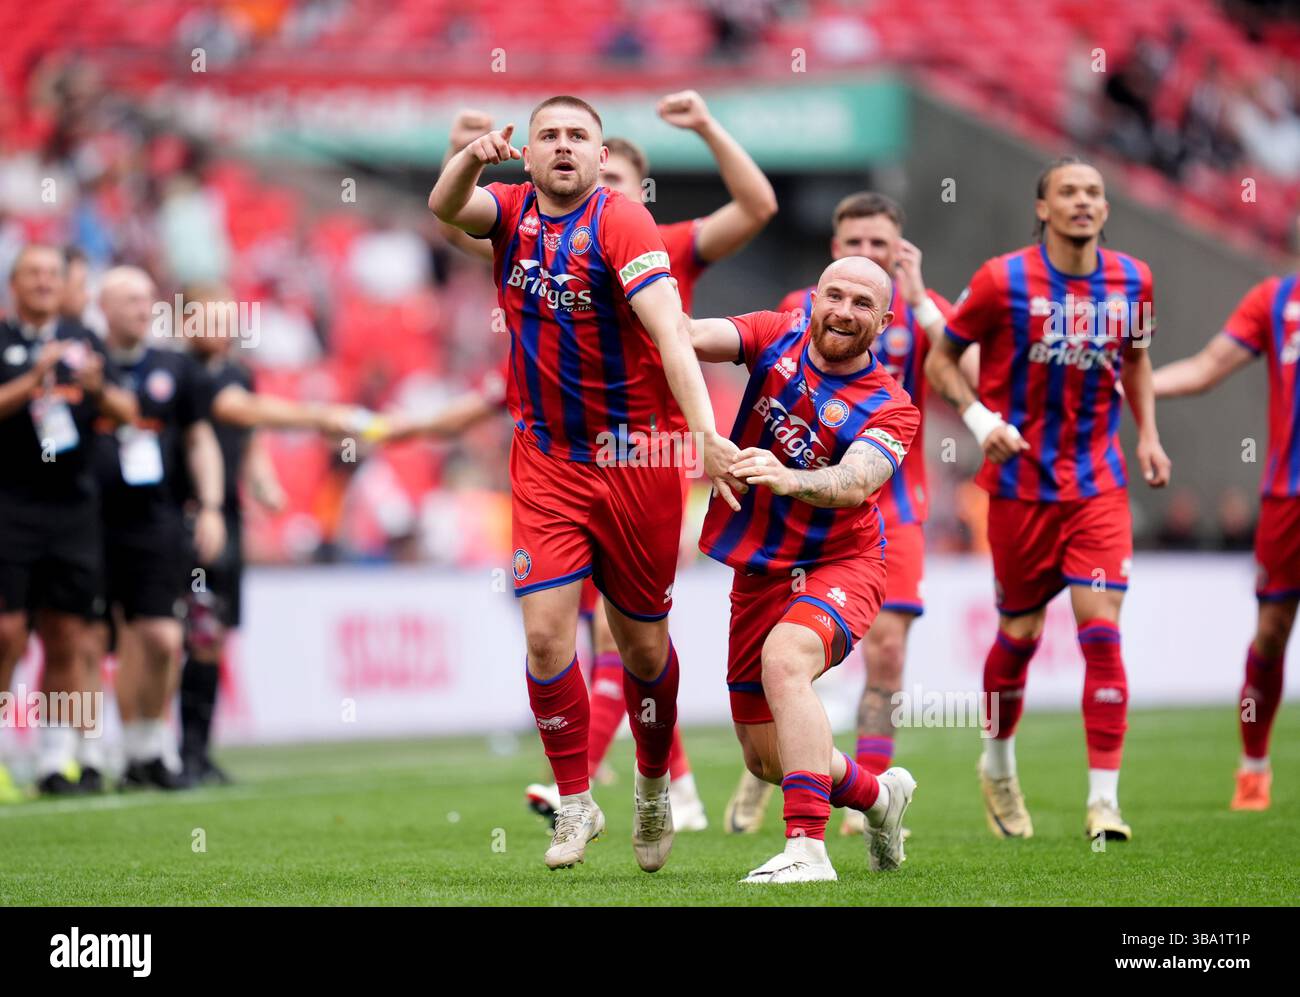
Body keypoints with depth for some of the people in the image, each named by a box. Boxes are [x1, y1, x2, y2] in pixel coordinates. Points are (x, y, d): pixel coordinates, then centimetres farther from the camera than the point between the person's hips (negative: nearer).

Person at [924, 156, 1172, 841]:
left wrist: (1147, 435, 8)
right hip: (1020, 482, -2)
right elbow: (941, 359, 1)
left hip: (1098, 483, 2)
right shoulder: (1003, 281, -9)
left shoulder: (1130, 280, 2)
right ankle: (997, 765, 36)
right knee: (1020, 632, 9)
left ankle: (1104, 800, -9)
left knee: (1101, 628, -11)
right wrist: (980, 419, -15)